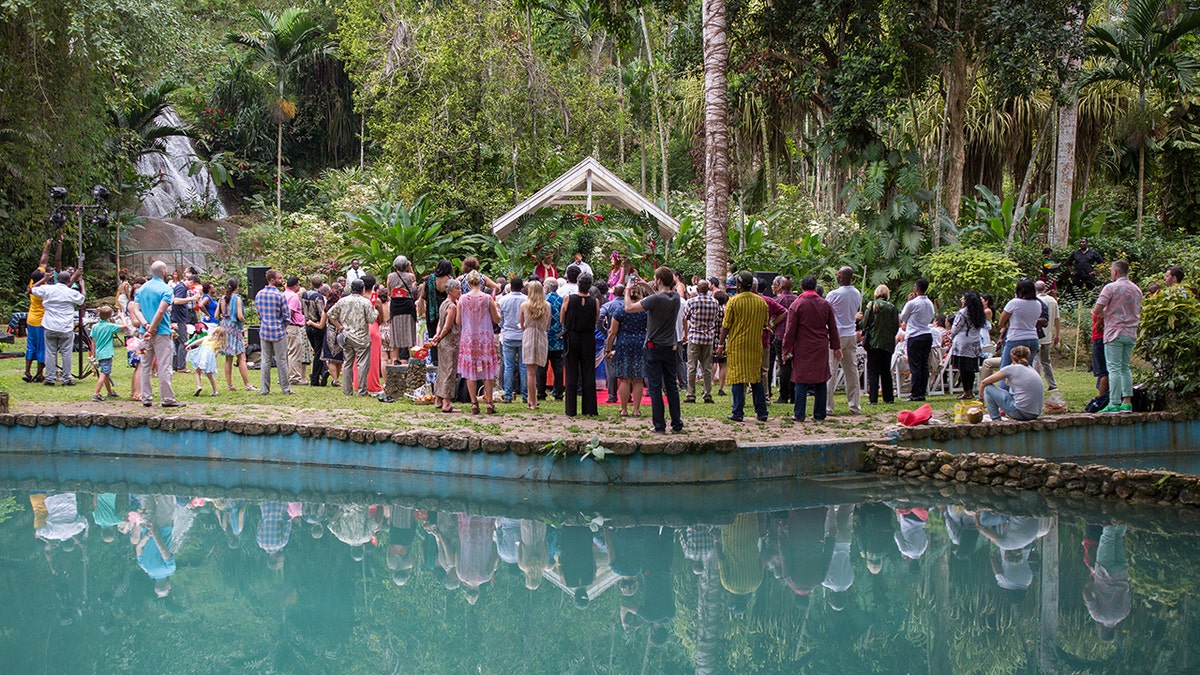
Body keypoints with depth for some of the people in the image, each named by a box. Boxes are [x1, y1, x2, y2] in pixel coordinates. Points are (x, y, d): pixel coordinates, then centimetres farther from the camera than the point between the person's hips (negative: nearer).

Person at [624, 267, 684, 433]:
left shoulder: (655, 300, -19)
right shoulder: (676, 298, 1)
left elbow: (629, 308, -15)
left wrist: (628, 291, 2)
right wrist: (646, 286, 16)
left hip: (655, 347, -6)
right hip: (670, 347, 6)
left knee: (655, 387, -1)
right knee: (672, 386, 11)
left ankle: (660, 426, -2)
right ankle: (677, 425, 11)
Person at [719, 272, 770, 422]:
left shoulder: (734, 301, -9)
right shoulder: (761, 302, 3)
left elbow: (726, 326, -7)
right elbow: (765, 324, 12)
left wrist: (722, 343, 2)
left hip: (737, 344, -4)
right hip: (756, 346, 4)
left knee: (737, 379, -1)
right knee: (757, 379, 11)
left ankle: (737, 413, -3)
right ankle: (761, 413, 11)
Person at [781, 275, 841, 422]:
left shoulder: (796, 305, -6)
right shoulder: (825, 304, 6)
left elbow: (790, 331, -6)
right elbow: (833, 328, 10)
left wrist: (786, 350, 0)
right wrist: (836, 347, 17)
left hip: (803, 349, -3)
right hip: (821, 349, 3)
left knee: (801, 381, 1)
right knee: (821, 381, 8)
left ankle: (799, 414, 0)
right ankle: (820, 414, 10)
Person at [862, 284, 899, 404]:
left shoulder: (872, 305, -7)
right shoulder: (892, 307, 1)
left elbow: (865, 323, -5)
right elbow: (896, 327, 6)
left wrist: (864, 334, 14)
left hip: (874, 342, -3)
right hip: (888, 343, 3)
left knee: (873, 371, -1)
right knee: (886, 371, 12)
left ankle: (873, 398, -8)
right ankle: (888, 397, 13)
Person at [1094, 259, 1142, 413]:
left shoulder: (1111, 287, -9)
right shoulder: (1137, 289, 12)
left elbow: (1097, 310, -13)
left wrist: (1103, 313, 8)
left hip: (1114, 333, -6)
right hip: (1131, 333, 6)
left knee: (1114, 369, -7)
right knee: (1125, 368, 14)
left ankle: (1114, 404, -10)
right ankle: (1127, 402, 10)